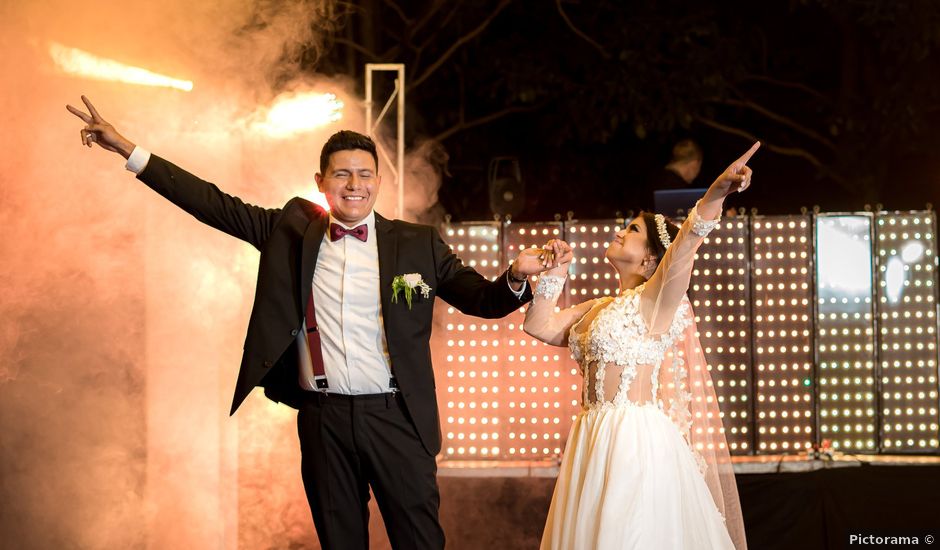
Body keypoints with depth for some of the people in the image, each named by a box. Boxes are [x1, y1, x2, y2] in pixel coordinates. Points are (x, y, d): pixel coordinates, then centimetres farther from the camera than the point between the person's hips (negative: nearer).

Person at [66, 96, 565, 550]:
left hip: (395, 418, -2)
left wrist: (516, 279, -19)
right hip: (323, 418, 2)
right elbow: (216, 205, 7)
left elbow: (478, 299, 4)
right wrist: (129, 151, 4)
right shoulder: (292, 230, 6)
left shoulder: (419, 245, 2)